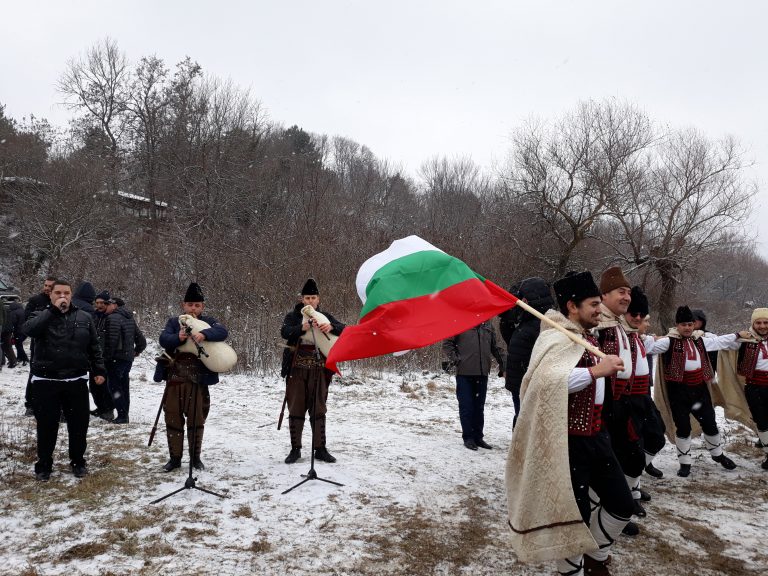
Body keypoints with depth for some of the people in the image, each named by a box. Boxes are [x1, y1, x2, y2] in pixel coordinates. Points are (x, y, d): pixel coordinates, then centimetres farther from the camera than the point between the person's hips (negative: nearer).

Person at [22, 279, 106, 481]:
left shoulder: (84, 318, 6)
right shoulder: (41, 316, 2)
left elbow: (94, 347, 10)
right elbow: (29, 330, -22)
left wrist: (98, 370, 5)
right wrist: (54, 310, -23)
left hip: (76, 380, 2)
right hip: (46, 381, -2)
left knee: (78, 424, 9)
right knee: (46, 425, 7)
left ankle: (78, 461, 25)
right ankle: (44, 465, 23)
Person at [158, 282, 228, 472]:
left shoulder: (208, 321, 3)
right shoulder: (174, 322, 7)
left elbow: (223, 332, -17)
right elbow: (163, 340, -9)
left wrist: (204, 334, -35)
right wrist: (178, 338, -30)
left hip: (198, 379, -1)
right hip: (174, 378, 2)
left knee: (196, 419, 7)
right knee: (173, 419, 7)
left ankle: (196, 457, 21)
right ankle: (175, 457, 20)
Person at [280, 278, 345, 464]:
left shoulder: (324, 316, 8)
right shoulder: (293, 316, 3)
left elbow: (344, 329, -4)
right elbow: (284, 332, -16)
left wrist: (331, 327, -26)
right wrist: (302, 327, -34)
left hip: (318, 368, 1)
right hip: (297, 367, -1)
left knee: (318, 408, 5)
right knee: (296, 408, 3)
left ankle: (320, 449, 12)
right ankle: (295, 449, 12)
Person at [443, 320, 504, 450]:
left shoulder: (488, 325, 12)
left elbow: (495, 347, 21)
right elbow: (447, 343, 0)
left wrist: (502, 364, 15)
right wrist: (454, 358, -13)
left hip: (482, 372, 4)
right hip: (464, 372, -4)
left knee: (479, 407, 11)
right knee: (466, 406, -1)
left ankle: (478, 437, 20)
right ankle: (468, 437, 8)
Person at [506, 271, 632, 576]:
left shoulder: (588, 338, 12)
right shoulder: (559, 339, -18)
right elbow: (545, 381, -38)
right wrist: (595, 371, -40)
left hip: (596, 435, 9)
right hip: (571, 442, -9)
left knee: (621, 504, 17)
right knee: (576, 514, 2)